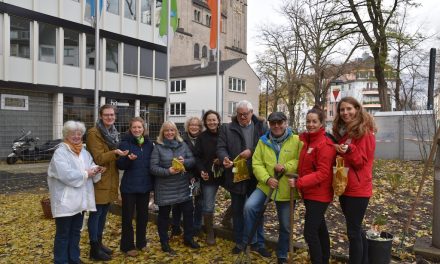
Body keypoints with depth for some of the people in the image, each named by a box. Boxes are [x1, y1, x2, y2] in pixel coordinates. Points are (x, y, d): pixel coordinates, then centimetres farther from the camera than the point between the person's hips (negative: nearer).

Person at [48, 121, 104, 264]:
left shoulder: (84, 152, 12)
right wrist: (85, 174, -17)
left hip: (80, 199, 7)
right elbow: (66, 174, -25)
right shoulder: (60, 152, -12)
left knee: (76, 231, 19)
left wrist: (97, 169, -12)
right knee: (63, 234, 5)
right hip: (65, 200, -7)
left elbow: (90, 167, 10)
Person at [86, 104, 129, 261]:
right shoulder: (94, 133, -13)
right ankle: (94, 249, 11)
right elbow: (98, 158, -19)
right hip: (99, 180, -8)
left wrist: (122, 156, 1)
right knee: (96, 214, 0)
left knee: (103, 213, 16)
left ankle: (99, 243, 29)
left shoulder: (114, 133, 13)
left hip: (110, 180, 8)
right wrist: (115, 153, -35)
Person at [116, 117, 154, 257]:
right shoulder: (125, 143, -8)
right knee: (128, 216, 5)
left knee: (143, 215, 14)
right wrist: (128, 159, -30)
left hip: (145, 185, 4)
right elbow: (120, 165, -11)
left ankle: (141, 242, 30)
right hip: (129, 186, -4)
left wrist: (153, 182, 6)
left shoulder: (148, 143, 5)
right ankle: (127, 246, 20)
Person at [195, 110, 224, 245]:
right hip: (209, 175, -1)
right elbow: (197, 157, -1)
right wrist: (201, 170, -15)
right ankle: (209, 233, 21)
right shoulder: (202, 137, 1)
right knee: (208, 206, 3)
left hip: (224, 173, 1)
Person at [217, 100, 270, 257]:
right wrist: (224, 159, -26)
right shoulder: (227, 129, 2)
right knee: (237, 211, 14)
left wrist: (252, 151, -19)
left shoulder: (261, 126, 3)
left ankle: (258, 243, 28)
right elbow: (221, 147, -5)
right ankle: (239, 242, 32)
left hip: (256, 177, 0)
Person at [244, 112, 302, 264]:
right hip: (266, 185, 1)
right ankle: (246, 242, -2)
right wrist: (267, 179, -17)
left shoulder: (296, 140, -5)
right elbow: (256, 164, -2)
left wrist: (285, 167, -24)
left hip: (286, 189, -1)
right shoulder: (263, 141, 3)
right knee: (250, 206, -24)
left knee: (285, 226, 12)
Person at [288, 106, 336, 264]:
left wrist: (299, 182, -27)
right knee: (319, 227, 21)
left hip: (319, 194, -9)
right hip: (309, 193, 9)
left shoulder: (325, 144, -17)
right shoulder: (305, 140, 7)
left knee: (310, 232, -8)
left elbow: (323, 173, -23)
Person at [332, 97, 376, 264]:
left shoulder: (364, 132, -12)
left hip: (358, 188, -8)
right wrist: (337, 151, 1)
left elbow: (361, 161, -15)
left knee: (353, 231, 0)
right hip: (344, 187, 8)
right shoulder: (342, 131, 10)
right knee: (356, 228, 19)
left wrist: (348, 150, -30)